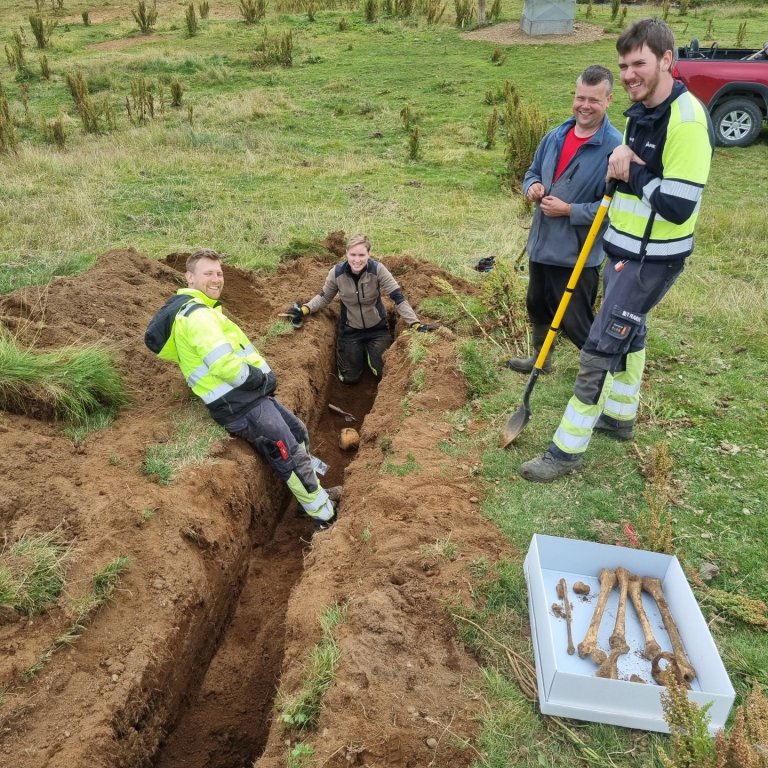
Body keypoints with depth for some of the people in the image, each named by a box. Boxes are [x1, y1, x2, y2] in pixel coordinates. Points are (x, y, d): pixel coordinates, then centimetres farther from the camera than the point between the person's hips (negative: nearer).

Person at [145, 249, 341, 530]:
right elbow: (224, 364, -28)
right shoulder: (197, 314, -19)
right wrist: (262, 380, -13)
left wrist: (262, 378, 6)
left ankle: (316, 493, 34)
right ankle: (325, 516, 13)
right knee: (291, 457, -2)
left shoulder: (198, 309, 16)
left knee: (299, 434, 20)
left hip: (252, 396, 11)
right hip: (242, 407, -10)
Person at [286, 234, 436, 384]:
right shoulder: (336, 273, -18)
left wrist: (416, 324, -28)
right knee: (349, 378, 9)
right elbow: (324, 297, -1)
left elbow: (398, 297, -20)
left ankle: (369, 350, 33)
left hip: (377, 328, -1)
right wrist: (304, 309, -18)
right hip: (350, 329, 1)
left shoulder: (377, 269, -23)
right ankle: (359, 352, 40)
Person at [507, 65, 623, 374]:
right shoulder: (556, 136, 4)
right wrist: (532, 186, -5)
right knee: (538, 307, 23)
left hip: (577, 254, -7)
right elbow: (533, 171, 18)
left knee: (576, 322, 1)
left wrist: (568, 210, -21)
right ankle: (540, 359, 46)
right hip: (541, 244, 8)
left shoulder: (615, 148, -17)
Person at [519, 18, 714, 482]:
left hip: (653, 260, -10)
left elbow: (678, 206, -27)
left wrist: (632, 173, -16)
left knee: (601, 349, -8)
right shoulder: (641, 112, 8)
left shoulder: (686, 120, -22)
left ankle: (568, 450, 3)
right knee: (629, 330, 21)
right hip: (625, 250, 10)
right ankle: (620, 417, 41)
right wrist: (618, 166, -4)